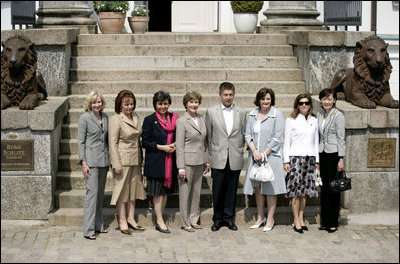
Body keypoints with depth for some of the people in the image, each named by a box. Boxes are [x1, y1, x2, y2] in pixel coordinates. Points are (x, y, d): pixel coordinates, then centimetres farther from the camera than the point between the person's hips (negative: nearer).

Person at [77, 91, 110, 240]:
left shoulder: (105, 117, 10)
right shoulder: (84, 118, -7)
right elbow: (81, 142, -7)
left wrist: (108, 160, 16)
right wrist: (83, 163, -13)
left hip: (103, 160, 6)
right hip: (91, 160, -6)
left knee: (100, 194, 11)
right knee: (92, 192, -10)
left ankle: (98, 225, 20)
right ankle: (88, 230, -8)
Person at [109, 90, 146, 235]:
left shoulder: (135, 116, 10)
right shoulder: (115, 119, -11)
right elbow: (113, 142, -13)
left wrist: (141, 158, 15)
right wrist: (116, 164, -17)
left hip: (135, 159, 7)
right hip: (123, 159, -7)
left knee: (134, 189, 11)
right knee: (122, 189, 0)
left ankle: (131, 218, 20)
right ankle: (122, 221, 7)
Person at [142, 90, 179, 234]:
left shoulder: (174, 118, 8)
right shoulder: (149, 120, -4)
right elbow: (145, 142, -7)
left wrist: (175, 145, -5)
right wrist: (161, 147, -16)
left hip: (170, 160, 5)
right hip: (155, 161, -5)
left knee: (166, 190, 9)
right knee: (157, 192, -2)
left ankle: (159, 220, 18)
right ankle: (160, 221, 4)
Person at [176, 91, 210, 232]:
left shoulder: (201, 119, 10)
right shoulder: (181, 121, -9)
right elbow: (179, 145, -12)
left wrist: (207, 161, 14)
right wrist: (181, 168, -15)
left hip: (200, 161, 6)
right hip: (187, 161, -6)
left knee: (196, 192, 12)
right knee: (185, 192, 1)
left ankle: (194, 220, 22)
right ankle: (185, 223, 10)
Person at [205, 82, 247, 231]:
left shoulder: (241, 113, 7)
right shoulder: (211, 112, 3)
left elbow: (243, 135, 11)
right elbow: (208, 136, 6)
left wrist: (239, 152, 7)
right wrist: (212, 154, 5)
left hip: (235, 159, 1)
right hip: (218, 159, -1)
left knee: (231, 190, 6)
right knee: (218, 190, 2)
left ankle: (229, 218, 17)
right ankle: (217, 219, 13)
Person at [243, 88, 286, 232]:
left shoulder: (277, 115, -6)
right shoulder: (252, 114, 7)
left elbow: (277, 138, -10)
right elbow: (248, 135, 6)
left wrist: (264, 154, -14)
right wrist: (254, 151, -9)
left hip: (271, 155, -4)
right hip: (255, 156, 4)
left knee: (270, 188, 1)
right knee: (257, 187, 10)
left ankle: (270, 219, 9)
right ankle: (260, 217, 21)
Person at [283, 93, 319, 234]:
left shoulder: (314, 121, 11)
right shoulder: (291, 120, 1)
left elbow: (316, 141, 15)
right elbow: (287, 142, 0)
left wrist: (317, 160, 12)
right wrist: (286, 161, -5)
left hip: (310, 158, 4)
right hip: (295, 157, -4)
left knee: (304, 190, 6)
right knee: (295, 190, -5)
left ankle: (301, 219, 14)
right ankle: (296, 221, 0)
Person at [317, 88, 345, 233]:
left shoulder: (338, 115, -7)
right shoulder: (320, 115, 11)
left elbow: (341, 138, -9)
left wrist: (341, 159, -13)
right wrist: (317, 158, 14)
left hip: (334, 154, -6)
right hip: (322, 154, 6)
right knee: (324, 187, 8)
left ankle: (333, 223, 6)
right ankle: (324, 221, 15)